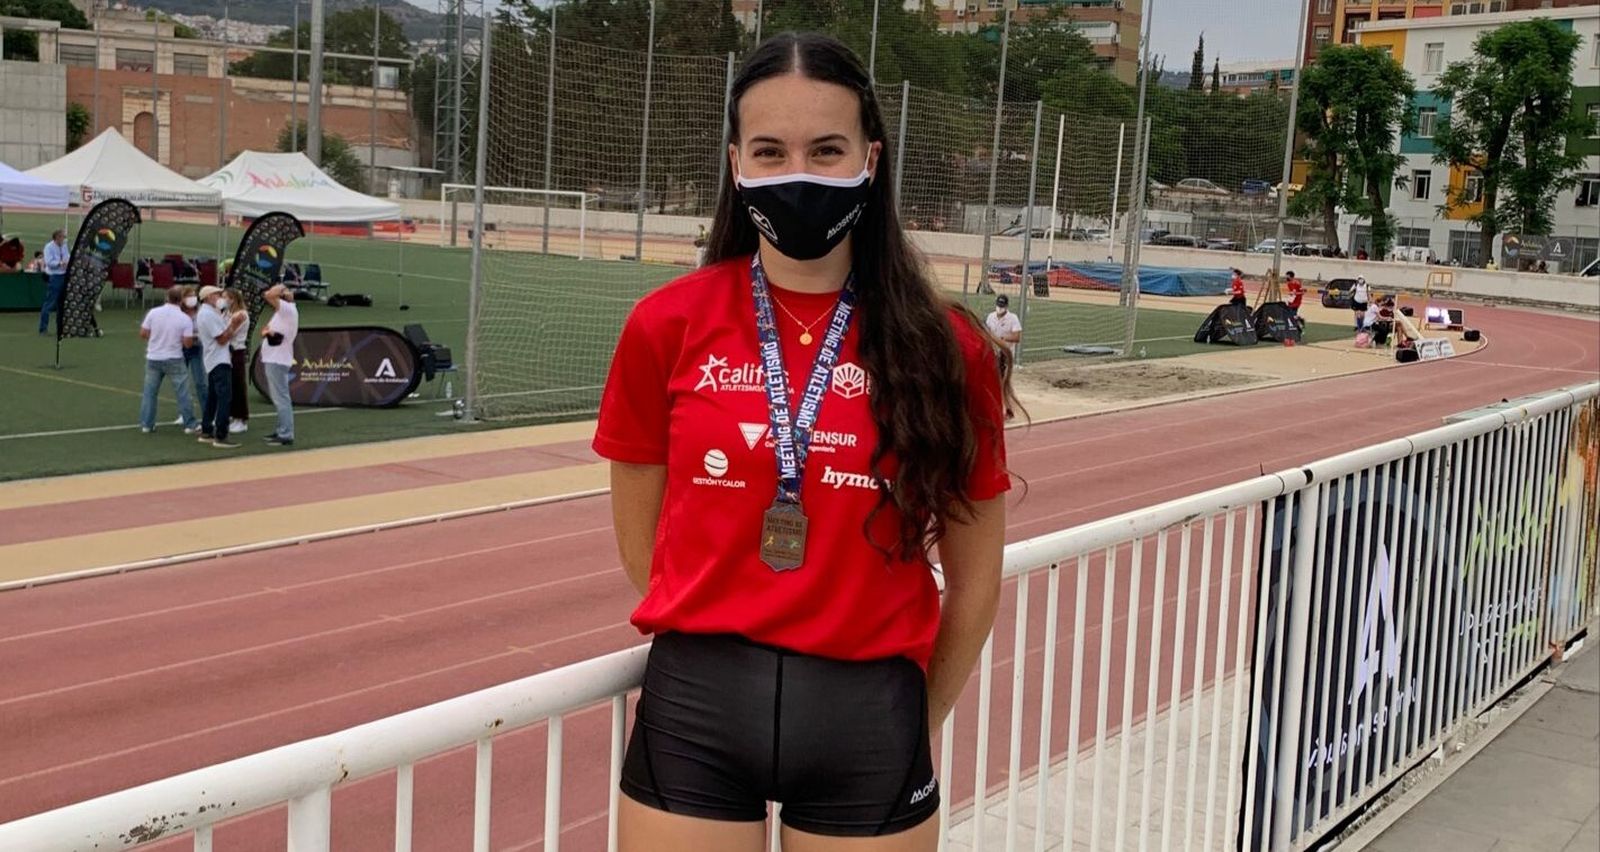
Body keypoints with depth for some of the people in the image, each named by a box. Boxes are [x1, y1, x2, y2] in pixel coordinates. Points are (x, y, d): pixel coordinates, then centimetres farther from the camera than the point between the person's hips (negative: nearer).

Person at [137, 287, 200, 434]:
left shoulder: (153, 312, -5)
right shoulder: (185, 319, -11)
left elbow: (143, 333, -1)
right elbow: (187, 342, -13)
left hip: (153, 358, 3)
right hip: (173, 360, -3)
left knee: (149, 392, 11)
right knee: (183, 392, 5)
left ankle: (146, 424, 13)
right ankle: (190, 424, 8)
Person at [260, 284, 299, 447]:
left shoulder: (288, 309, -13)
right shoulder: (281, 311, 17)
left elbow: (269, 295, -26)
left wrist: (280, 287, -8)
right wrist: (267, 331, 1)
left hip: (277, 361, -10)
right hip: (272, 359, 10)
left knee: (280, 398, -11)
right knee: (277, 397, 16)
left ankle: (286, 435, -12)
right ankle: (282, 430, 24)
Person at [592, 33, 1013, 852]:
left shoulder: (945, 349, -4)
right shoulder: (667, 326, -3)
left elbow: (974, 578, 5)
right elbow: (640, 543, 8)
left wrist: (914, 726, 11)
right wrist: (713, 645, 11)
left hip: (867, 715, 0)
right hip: (695, 707, 1)